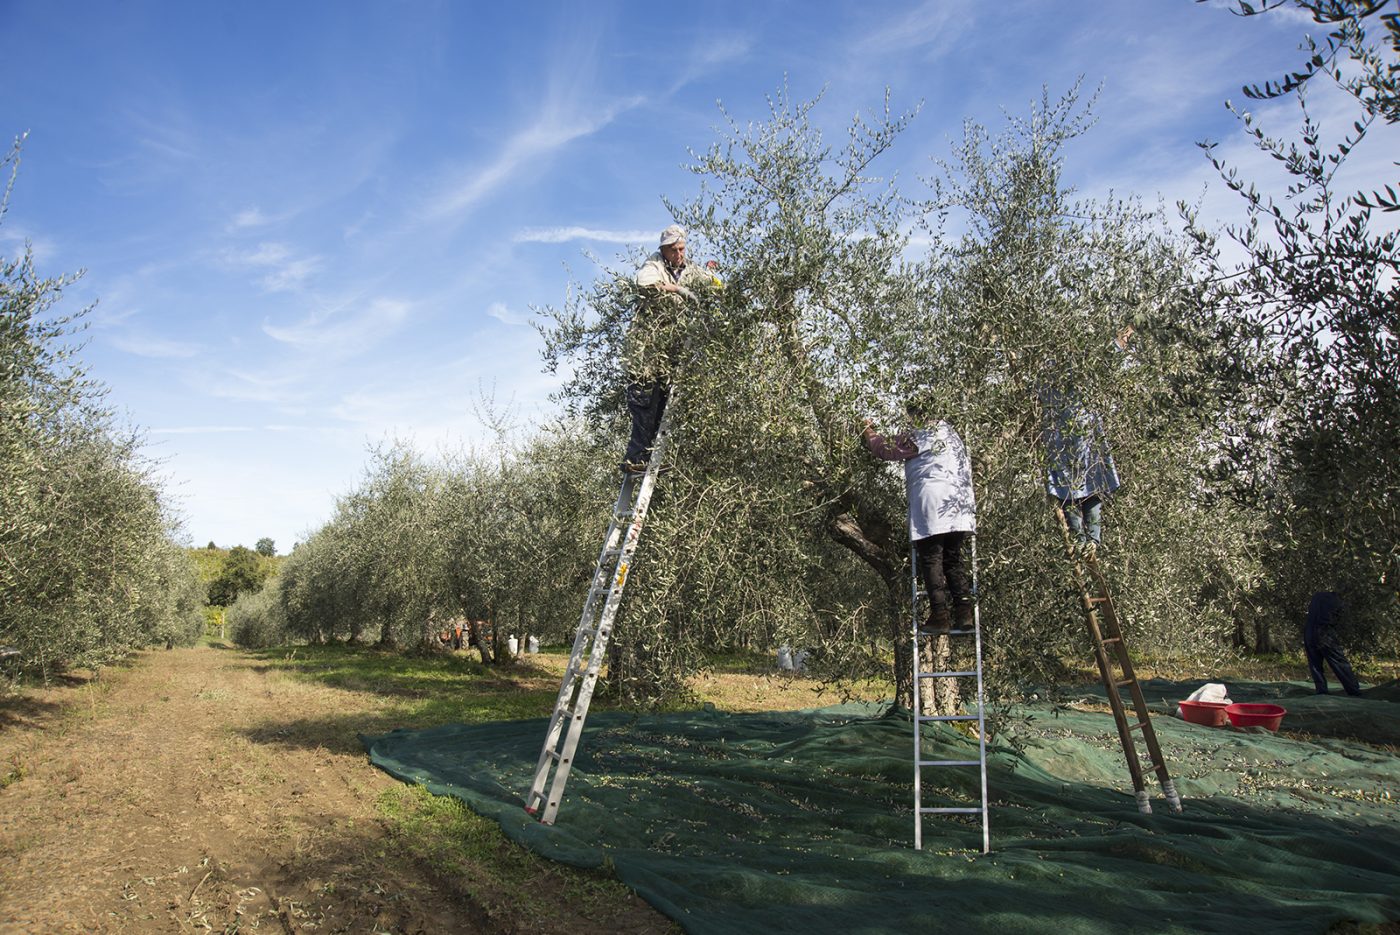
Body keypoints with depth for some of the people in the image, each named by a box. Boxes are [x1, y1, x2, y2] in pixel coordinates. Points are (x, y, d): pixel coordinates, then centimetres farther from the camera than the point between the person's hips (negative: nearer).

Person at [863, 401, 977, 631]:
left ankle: (940, 615, -8)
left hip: (933, 507, -8)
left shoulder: (919, 435, -3)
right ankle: (964, 610, 7)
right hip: (959, 504, 8)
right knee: (953, 559, 12)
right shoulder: (948, 430, 21)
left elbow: (886, 449, 2)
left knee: (931, 561, -4)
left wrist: (868, 432, 18)